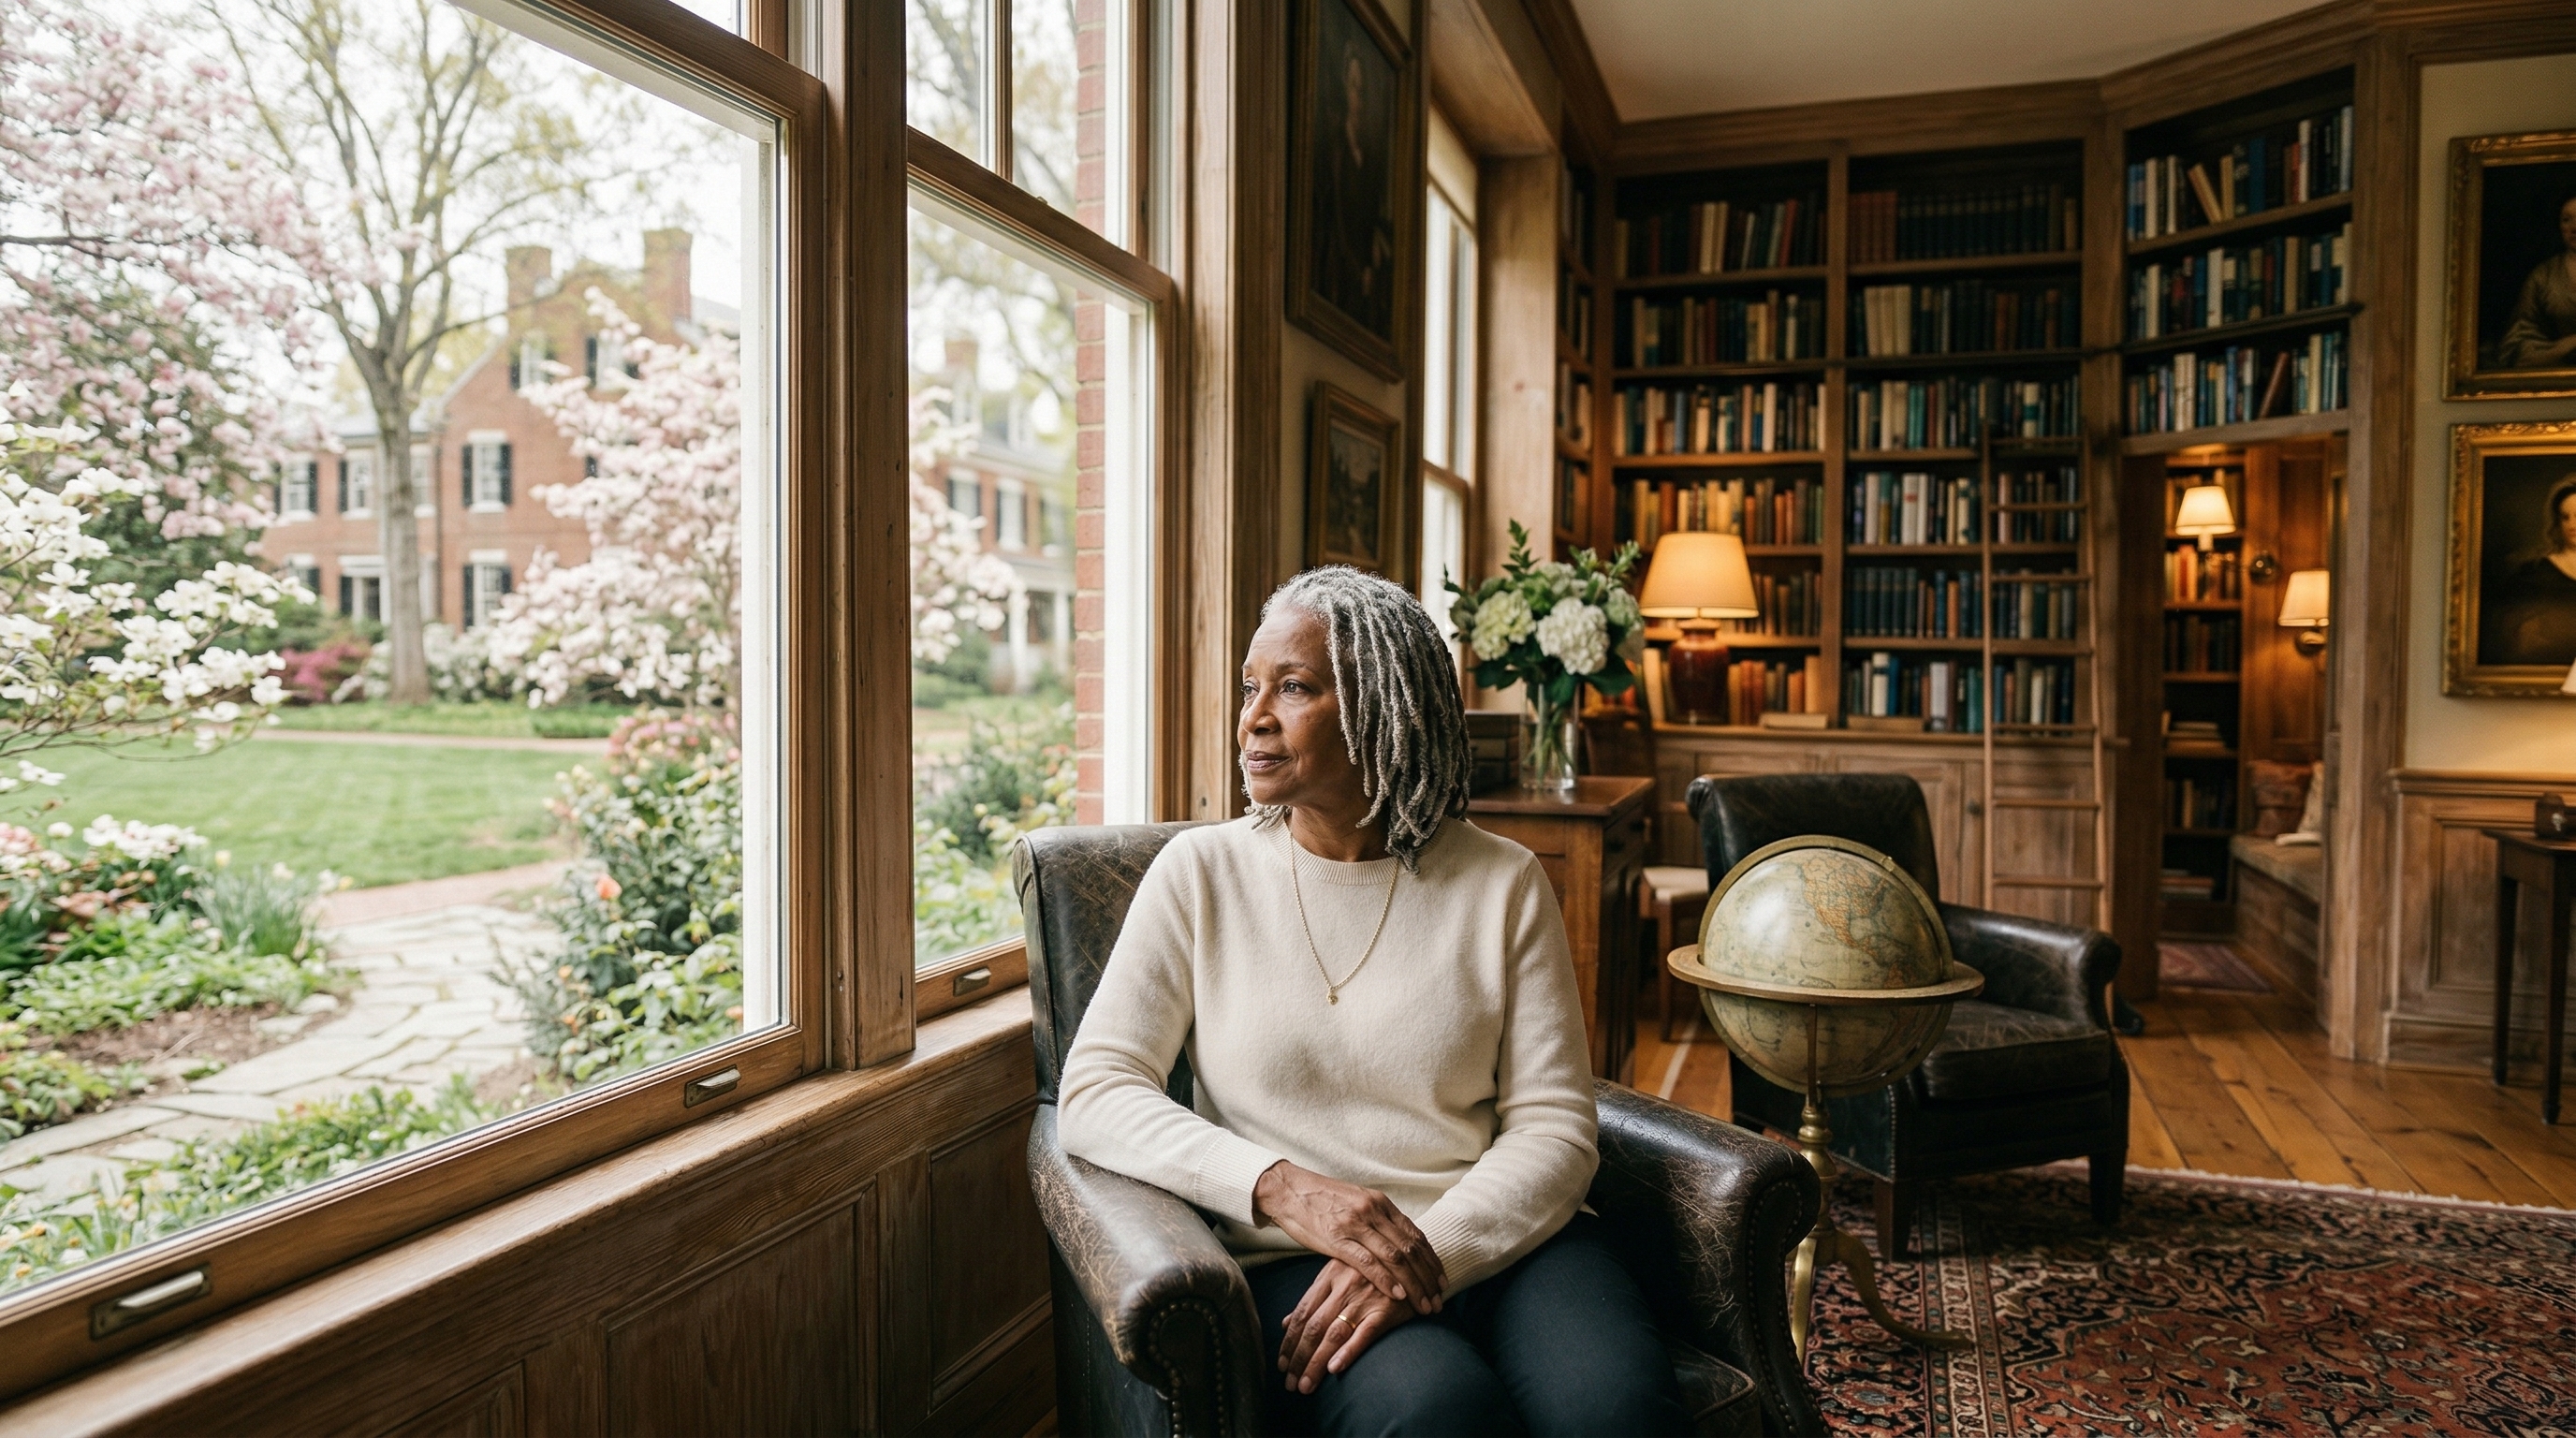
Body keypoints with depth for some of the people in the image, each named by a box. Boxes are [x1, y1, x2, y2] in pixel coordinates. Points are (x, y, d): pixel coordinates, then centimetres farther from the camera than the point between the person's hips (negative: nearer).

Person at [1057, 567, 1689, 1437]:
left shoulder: (1501, 883, 5)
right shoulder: (1200, 873, 4)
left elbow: (1554, 1128, 1)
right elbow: (1095, 1093, -2)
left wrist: (1430, 1250, -17)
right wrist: (1281, 1187, -17)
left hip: (1496, 1237, 2)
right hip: (1287, 1260, -1)